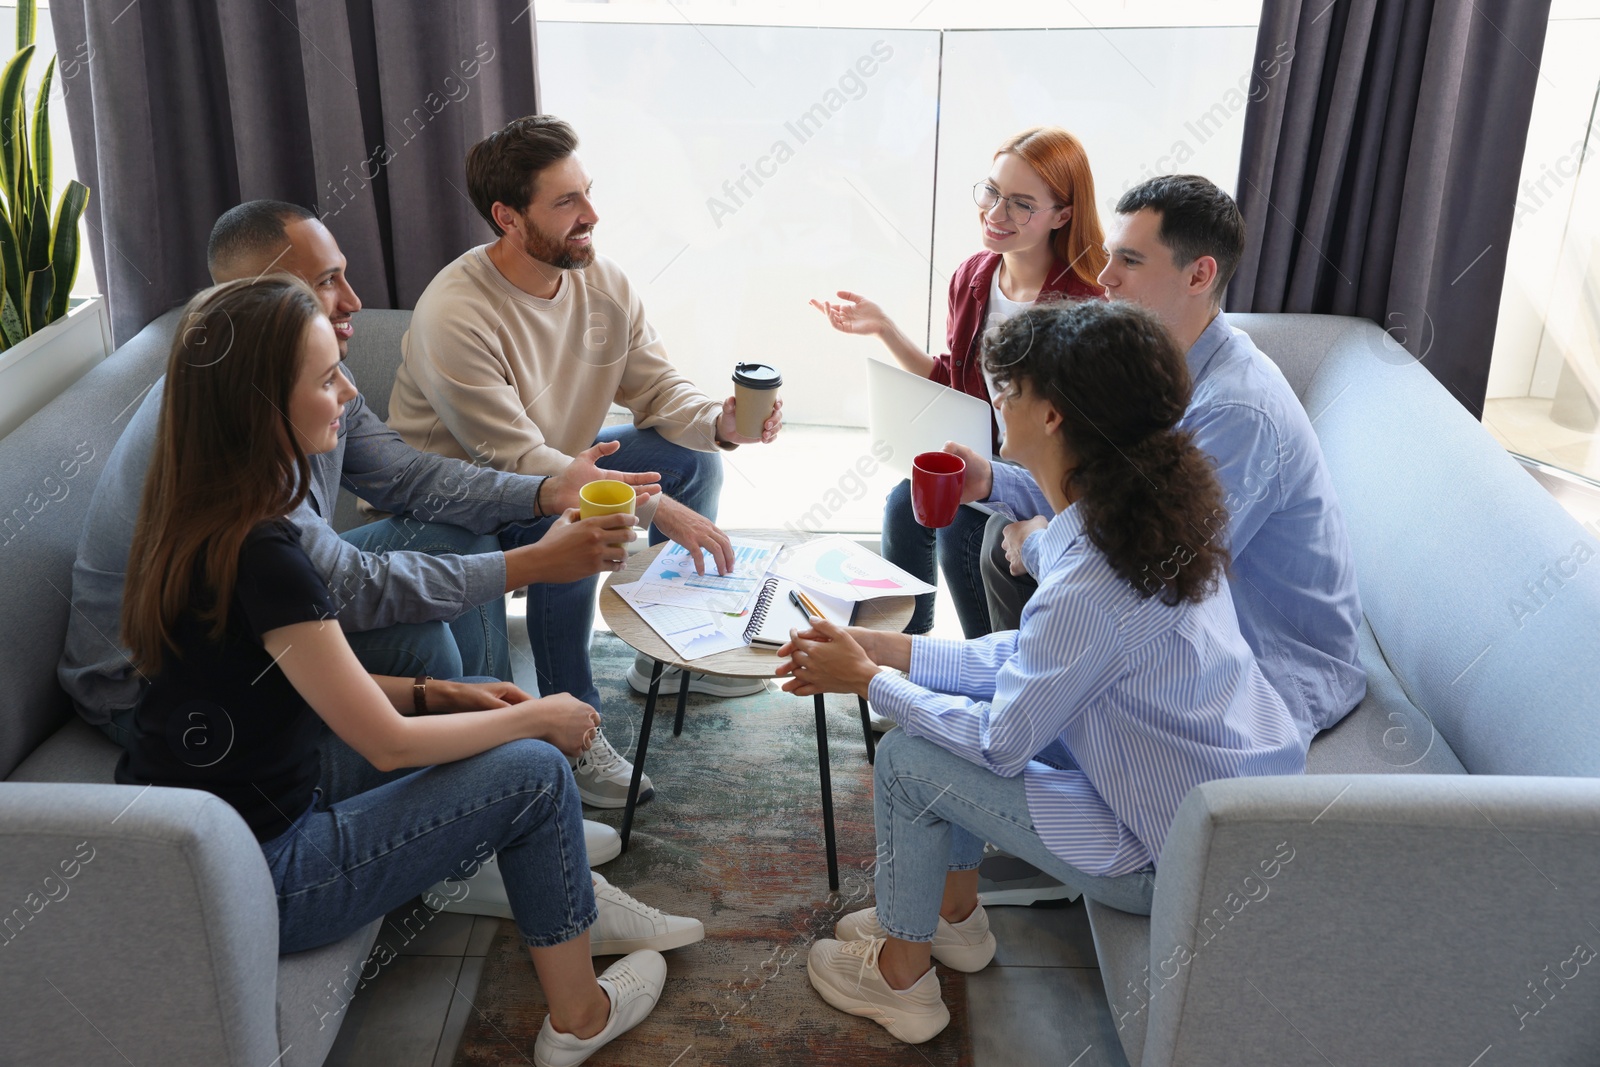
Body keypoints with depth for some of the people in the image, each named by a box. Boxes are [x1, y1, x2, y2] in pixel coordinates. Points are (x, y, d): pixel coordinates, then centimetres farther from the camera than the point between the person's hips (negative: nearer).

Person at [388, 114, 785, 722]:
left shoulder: (602, 281, -7)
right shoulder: (454, 318, -30)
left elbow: (657, 387, -1)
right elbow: (518, 462, -30)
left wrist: (719, 423, -25)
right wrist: (654, 505, -33)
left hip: (563, 458, 8)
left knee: (695, 459, -1)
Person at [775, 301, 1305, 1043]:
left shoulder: (1089, 583, -32)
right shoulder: (1148, 511, -3)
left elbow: (1003, 742, -19)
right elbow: (1034, 658, 6)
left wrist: (867, 681, -6)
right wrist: (888, 650, 3)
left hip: (1182, 862, -9)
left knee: (907, 760, -5)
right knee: (961, 696, 12)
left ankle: (901, 976, 18)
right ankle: (955, 912, 29)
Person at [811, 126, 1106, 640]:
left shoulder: (1086, 303, -23)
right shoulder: (971, 278, -1)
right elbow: (951, 383, 10)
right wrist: (883, 328, 2)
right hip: (983, 454, 6)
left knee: (958, 524, -23)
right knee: (907, 503, -14)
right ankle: (904, 636, 12)